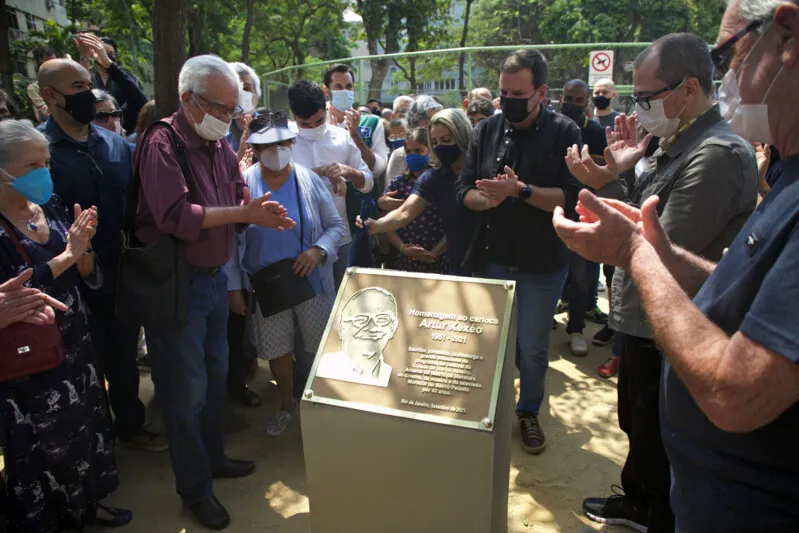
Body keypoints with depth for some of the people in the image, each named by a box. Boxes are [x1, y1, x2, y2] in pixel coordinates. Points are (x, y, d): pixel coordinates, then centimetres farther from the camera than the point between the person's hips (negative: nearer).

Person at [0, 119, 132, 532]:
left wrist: (81, 248, -18)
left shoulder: (54, 208, 0)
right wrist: (65, 256, -23)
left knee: (84, 429, 20)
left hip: (76, 347, 6)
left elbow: (92, 277, 2)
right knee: (43, 445, 12)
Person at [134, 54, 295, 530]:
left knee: (216, 373, 19)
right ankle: (195, 488, 23)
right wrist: (242, 213, -25)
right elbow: (175, 216, -25)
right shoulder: (162, 143, -16)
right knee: (188, 388, 4)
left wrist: (258, 212, -14)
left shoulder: (220, 143, 8)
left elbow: (238, 200, 8)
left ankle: (212, 456, 40)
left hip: (214, 275, 8)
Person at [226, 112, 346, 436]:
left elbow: (336, 226, 0)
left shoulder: (309, 181, -5)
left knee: (320, 347, 12)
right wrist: (234, 287, -2)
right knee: (276, 350, 14)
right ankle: (288, 405, 40)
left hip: (310, 280, 0)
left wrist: (318, 250, -18)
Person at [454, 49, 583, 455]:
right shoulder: (487, 131, 2)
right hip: (491, 258, 3)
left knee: (533, 348, 10)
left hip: (542, 265, -3)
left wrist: (521, 190, -27)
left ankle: (529, 412, 34)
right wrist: (488, 199, -20)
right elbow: (464, 190, 1)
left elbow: (571, 199, -17)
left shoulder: (563, 133, -8)